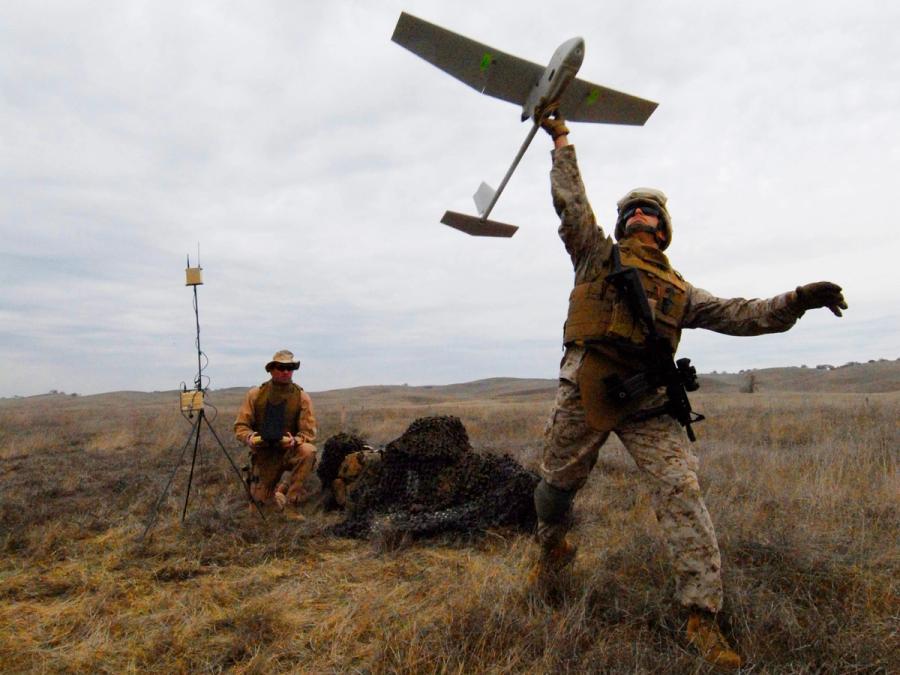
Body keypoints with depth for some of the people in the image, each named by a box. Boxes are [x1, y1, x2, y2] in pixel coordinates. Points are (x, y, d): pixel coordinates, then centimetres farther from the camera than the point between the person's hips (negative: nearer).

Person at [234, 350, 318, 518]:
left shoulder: (302, 397, -7)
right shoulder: (255, 395, -3)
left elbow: (309, 432, -8)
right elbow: (240, 426, -2)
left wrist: (294, 441, -29)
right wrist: (250, 438, -24)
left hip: (290, 451, -1)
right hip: (264, 454, 1)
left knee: (308, 451, -34)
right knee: (262, 501, -2)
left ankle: (290, 503, -18)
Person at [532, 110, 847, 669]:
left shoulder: (679, 291, 17)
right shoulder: (598, 255, 11)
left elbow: (738, 314, 12)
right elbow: (571, 200, 10)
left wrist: (795, 301, -2)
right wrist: (562, 140, 15)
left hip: (647, 401, 2)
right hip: (586, 392, -1)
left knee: (681, 490, -11)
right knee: (558, 484, 11)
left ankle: (703, 615, -2)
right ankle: (554, 548, 43)